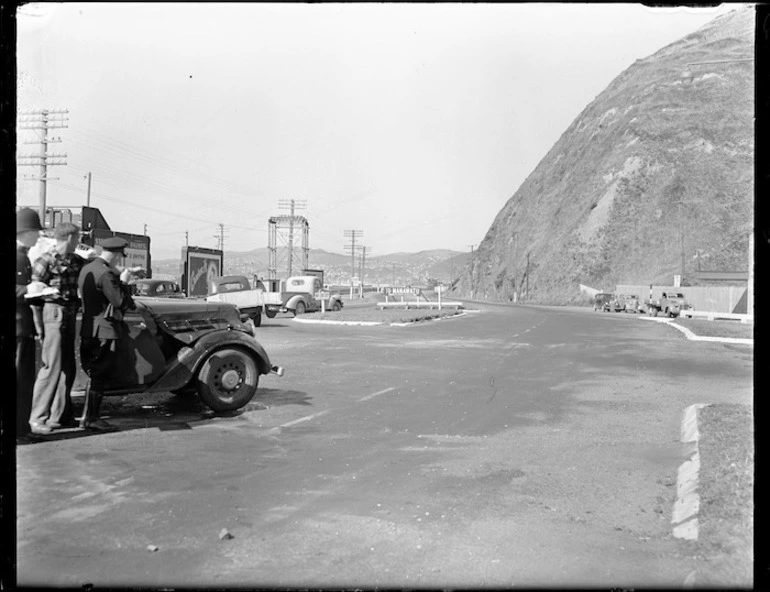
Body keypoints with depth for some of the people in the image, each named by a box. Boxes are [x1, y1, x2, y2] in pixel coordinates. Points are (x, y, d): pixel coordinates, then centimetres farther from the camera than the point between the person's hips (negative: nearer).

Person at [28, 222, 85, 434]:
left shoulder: (76, 261, 11)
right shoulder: (45, 261, -8)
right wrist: (39, 326, -11)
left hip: (70, 316, 8)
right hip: (54, 314, -8)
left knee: (68, 368, 10)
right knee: (52, 366, -8)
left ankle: (60, 416, 20)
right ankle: (37, 418, 0)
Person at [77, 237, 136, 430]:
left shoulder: (86, 269, 12)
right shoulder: (106, 274, -18)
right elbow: (119, 302, -20)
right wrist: (123, 282, -6)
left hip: (89, 330, 10)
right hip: (104, 330, -10)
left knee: (95, 374, 17)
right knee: (99, 376, -2)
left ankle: (90, 415, 23)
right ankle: (89, 417, 4)